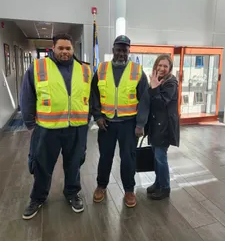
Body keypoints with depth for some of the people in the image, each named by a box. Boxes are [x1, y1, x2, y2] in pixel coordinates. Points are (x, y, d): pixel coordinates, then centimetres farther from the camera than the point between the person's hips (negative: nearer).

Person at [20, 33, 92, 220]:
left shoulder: (84, 70, 5)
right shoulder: (37, 68, -2)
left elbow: (90, 97, 12)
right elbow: (27, 99, 0)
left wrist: (87, 120, 9)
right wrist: (30, 124, 0)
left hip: (77, 129, 2)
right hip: (47, 129, -1)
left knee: (73, 164, 17)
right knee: (43, 166, 14)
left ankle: (72, 193, 40)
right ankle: (38, 198, 38)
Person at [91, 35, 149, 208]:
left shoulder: (138, 71, 0)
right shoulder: (101, 69, 4)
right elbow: (94, 95, 6)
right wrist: (97, 116, -3)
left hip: (128, 122, -1)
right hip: (106, 121, 2)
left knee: (128, 157, 7)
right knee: (105, 155, 13)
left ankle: (129, 190, 26)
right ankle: (101, 186, 34)